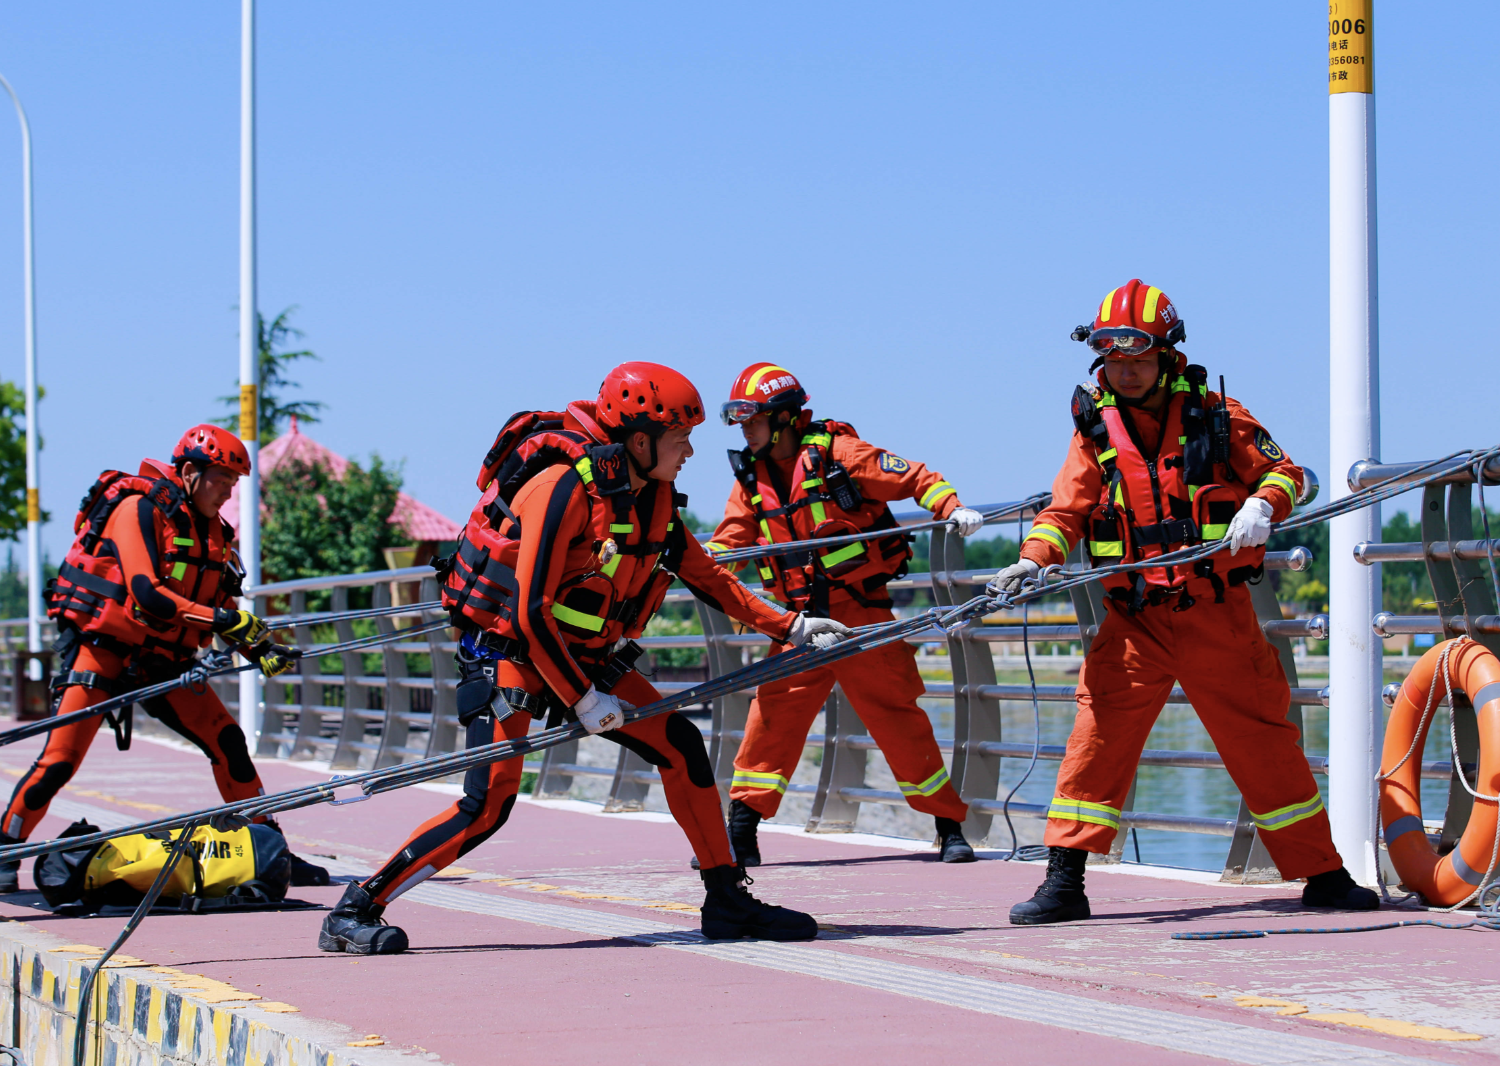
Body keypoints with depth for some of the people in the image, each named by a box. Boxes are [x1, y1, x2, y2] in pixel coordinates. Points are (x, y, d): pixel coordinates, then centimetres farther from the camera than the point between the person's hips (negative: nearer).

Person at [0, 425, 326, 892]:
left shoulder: (212, 531, 9)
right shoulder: (140, 510, -15)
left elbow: (223, 608, 12)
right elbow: (146, 594, -25)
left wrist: (261, 651, -5)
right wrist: (223, 619, -28)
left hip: (161, 660, 7)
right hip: (102, 648, -7)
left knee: (227, 742, -3)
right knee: (60, 759, -14)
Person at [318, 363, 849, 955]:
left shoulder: (652, 496, 0)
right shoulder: (565, 486, -25)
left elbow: (702, 573, 16)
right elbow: (530, 612, -25)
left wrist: (786, 626, 14)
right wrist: (583, 701, -21)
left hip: (587, 656, 8)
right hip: (509, 650, -8)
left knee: (681, 746, 0)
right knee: (488, 805, -19)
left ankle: (726, 901, 11)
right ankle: (355, 913, -11)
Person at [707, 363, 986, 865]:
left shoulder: (837, 452, -7)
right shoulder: (750, 479, 10)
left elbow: (914, 478, -7)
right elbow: (729, 541, 11)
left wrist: (952, 508, -23)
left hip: (861, 611, -5)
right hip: (799, 618, 5)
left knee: (895, 715, -3)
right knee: (773, 714, -2)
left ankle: (950, 827, 6)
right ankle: (740, 836, 3)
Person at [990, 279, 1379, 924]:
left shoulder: (1214, 415, 2)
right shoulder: (1096, 430, 6)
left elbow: (1283, 470, 5)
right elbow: (1067, 510, -1)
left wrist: (1263, 504, -17)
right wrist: (1033, 560, -19)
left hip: (1218, 615, -1)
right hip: (1135, 621, 1)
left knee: (1262, 741, 4)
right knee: (1097, 738, -10)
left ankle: (1323, 876, 15)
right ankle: (1063, 884, -5)